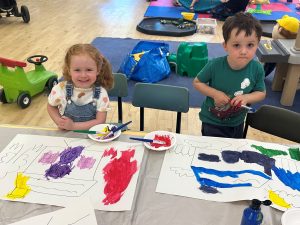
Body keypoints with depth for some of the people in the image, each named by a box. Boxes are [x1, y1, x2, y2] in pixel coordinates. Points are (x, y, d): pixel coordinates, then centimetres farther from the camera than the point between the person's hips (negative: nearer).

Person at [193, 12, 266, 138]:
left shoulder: (257, 69, -19)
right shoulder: (215, 65, -25)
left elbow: (261, 93, -4)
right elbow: (197, 82, -10)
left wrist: (246, 97, -24)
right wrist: (215, 93, -26)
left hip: (237, 123, 3)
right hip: (212, 122, -3)